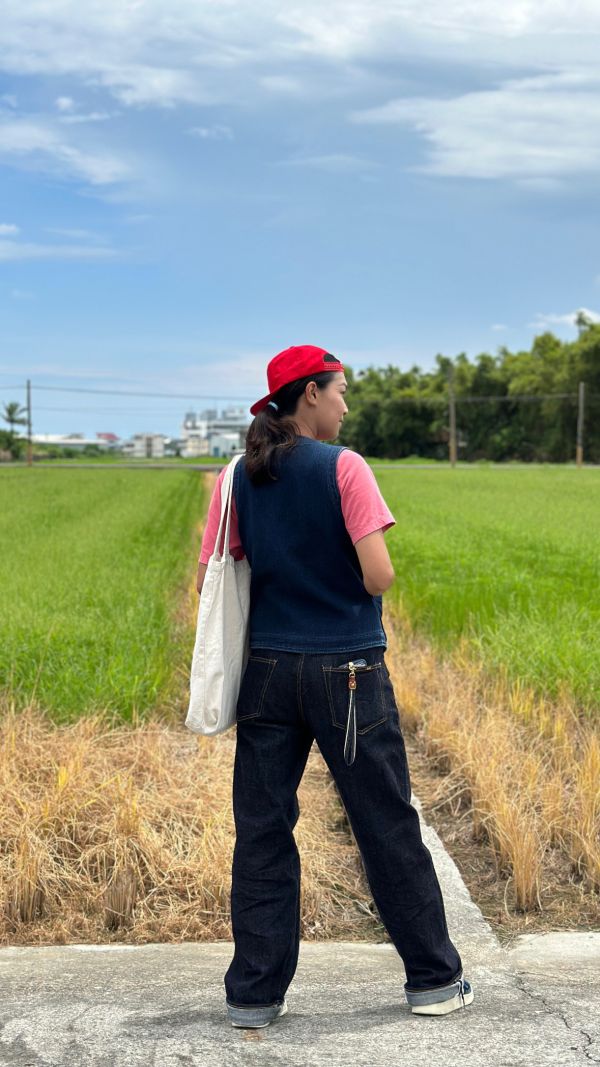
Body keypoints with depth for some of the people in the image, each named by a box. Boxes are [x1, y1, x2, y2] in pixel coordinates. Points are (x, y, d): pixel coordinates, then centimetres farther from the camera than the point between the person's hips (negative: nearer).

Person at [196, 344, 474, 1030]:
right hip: (348, 671, -4)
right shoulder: (343, 468, -10)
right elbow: (380, 576, -16)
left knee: (262, 830, 8)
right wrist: (345, 582, 6)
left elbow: (209, 581, 3)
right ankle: (433, 979, 20)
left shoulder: (238, 479, 3)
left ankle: (254, 993, 12)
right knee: (387, 827, 7)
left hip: (268, 672, 4)